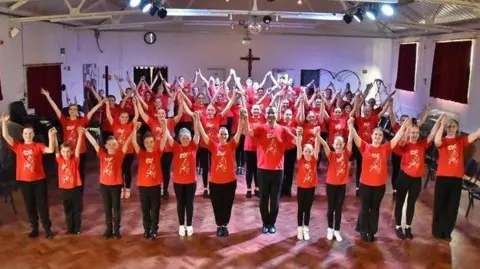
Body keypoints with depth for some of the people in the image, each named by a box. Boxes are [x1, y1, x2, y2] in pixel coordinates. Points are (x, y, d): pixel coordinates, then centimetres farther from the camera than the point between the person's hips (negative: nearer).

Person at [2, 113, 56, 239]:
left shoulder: (38, 146, -1)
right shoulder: (18, 146, 4)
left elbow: (50, 150, -19)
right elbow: (5, 136, -6)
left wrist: (51, 136, -28)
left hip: (39, 180, -2)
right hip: (24, 181, 2)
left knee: (42, 205, 3)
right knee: (30, 206, 12)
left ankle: (47, 229, 13)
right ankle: (34, 228, 25)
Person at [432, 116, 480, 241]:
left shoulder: (461, 140, 8)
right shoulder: (442, 141, 0)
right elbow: (436, 142, -25)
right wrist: (442, 125, -31)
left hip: (457, 178, 3)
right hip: (442, 177, -3)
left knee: (452, 207, 9)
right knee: (440, 205, 5)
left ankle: (447, 232, 21)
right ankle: (437, 230, 18)